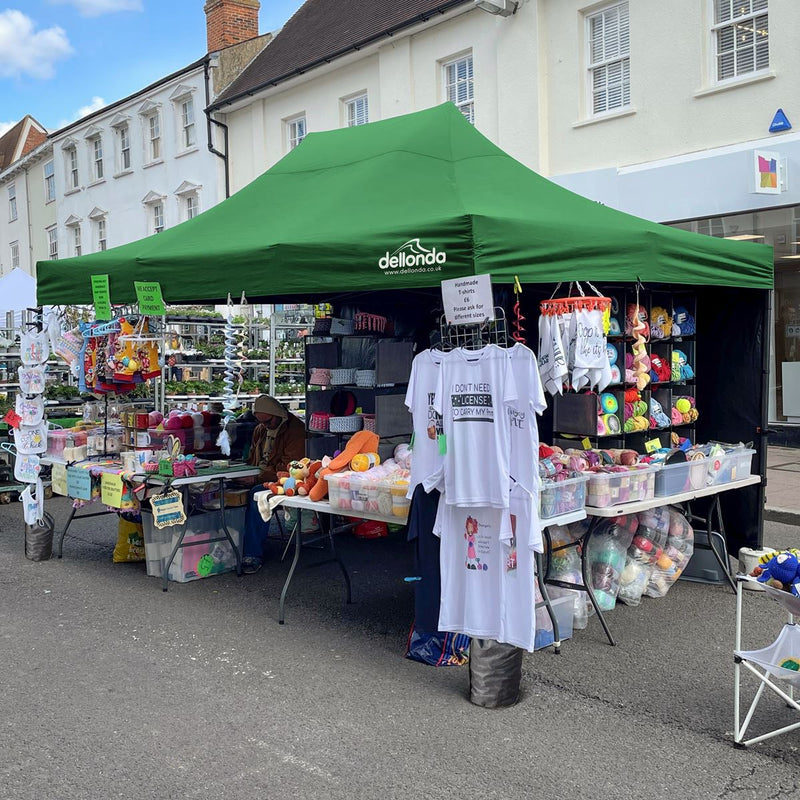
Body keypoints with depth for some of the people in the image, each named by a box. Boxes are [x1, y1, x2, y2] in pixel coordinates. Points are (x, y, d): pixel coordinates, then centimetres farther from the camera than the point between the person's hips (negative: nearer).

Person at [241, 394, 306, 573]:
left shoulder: (295, 429, -9)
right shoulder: (260, 430, 17)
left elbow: (289, 466, -16)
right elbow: (252, 460, 25)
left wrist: (259, 477, -20)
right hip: (260, 479, 7)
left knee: (257, 494, -36)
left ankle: (253, 555, -32)